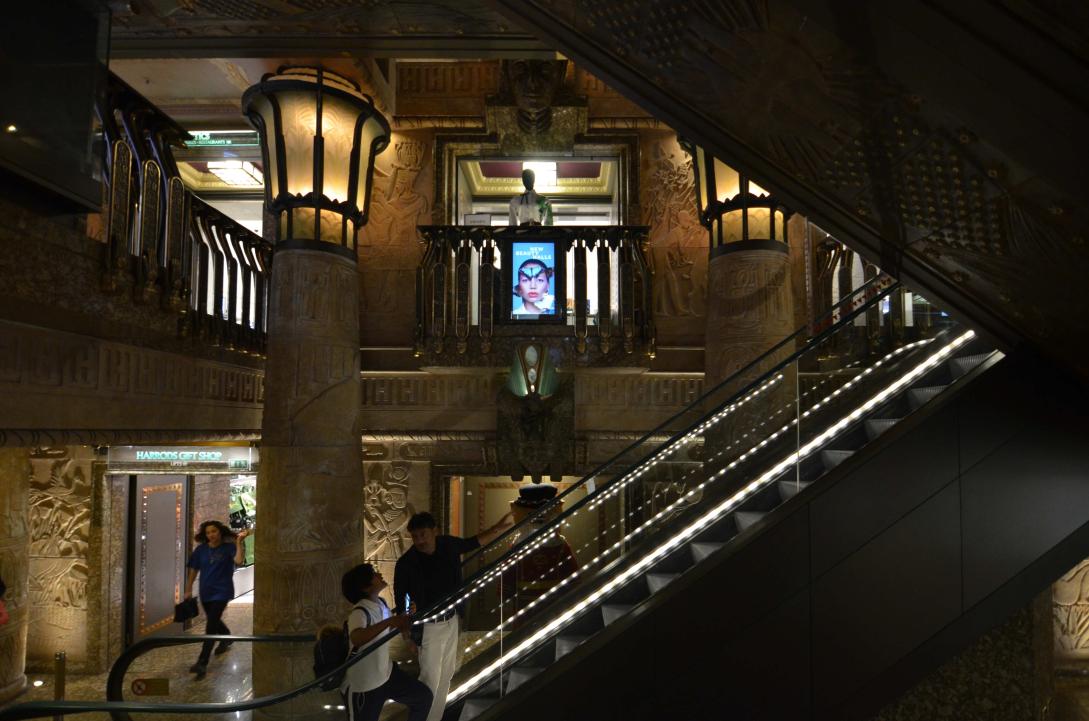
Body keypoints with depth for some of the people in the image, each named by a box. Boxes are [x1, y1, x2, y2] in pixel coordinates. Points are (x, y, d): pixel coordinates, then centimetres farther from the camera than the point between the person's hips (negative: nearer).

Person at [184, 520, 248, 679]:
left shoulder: (228, 547, -11)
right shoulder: (201, 550, 0)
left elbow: (238, 561, -29)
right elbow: (193, 570, 8)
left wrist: (239, 542, -31)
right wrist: (188, 590, 9)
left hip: (222, 592, -5)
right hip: (205, 592, 5)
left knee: (211, 625, -12)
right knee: (214, 620, 24)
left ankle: (202, 663, -11)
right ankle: (227, 637, 53)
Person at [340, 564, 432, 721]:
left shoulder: (381, 603, -2)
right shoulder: (360, 612, -28)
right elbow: (356, 639, -51)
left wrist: (404, 620, 4)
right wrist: (389, 621, -56)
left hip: (386, 673, 8)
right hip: (363, 686, -8)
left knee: (423, 696, 14)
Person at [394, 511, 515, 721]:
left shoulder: (448, 544, -11)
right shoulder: (406, 563, -23)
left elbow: (475, 542, 8)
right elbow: (400, 599, -14)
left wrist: (500, 527, 4)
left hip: (451, 620, 6)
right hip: (429, 627, -6)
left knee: (446, 674, 18)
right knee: (430, 679, -3)